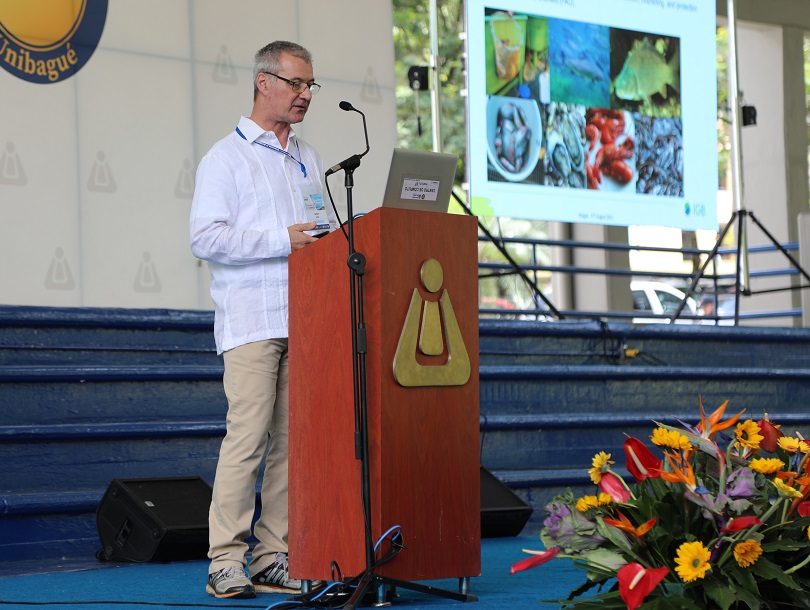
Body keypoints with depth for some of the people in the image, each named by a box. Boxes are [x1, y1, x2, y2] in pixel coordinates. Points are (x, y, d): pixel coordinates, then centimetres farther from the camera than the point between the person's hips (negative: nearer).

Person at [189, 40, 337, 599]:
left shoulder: (309, 159, 20)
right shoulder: (227, 157, -1)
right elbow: (207, 237, -11)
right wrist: (283, 240, -16)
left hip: (305, 319, 6)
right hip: (251, 321, -6)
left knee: (293, 439, 3)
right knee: (248, 436, -11)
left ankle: (276, 560, 7)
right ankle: (226, 560, -6)